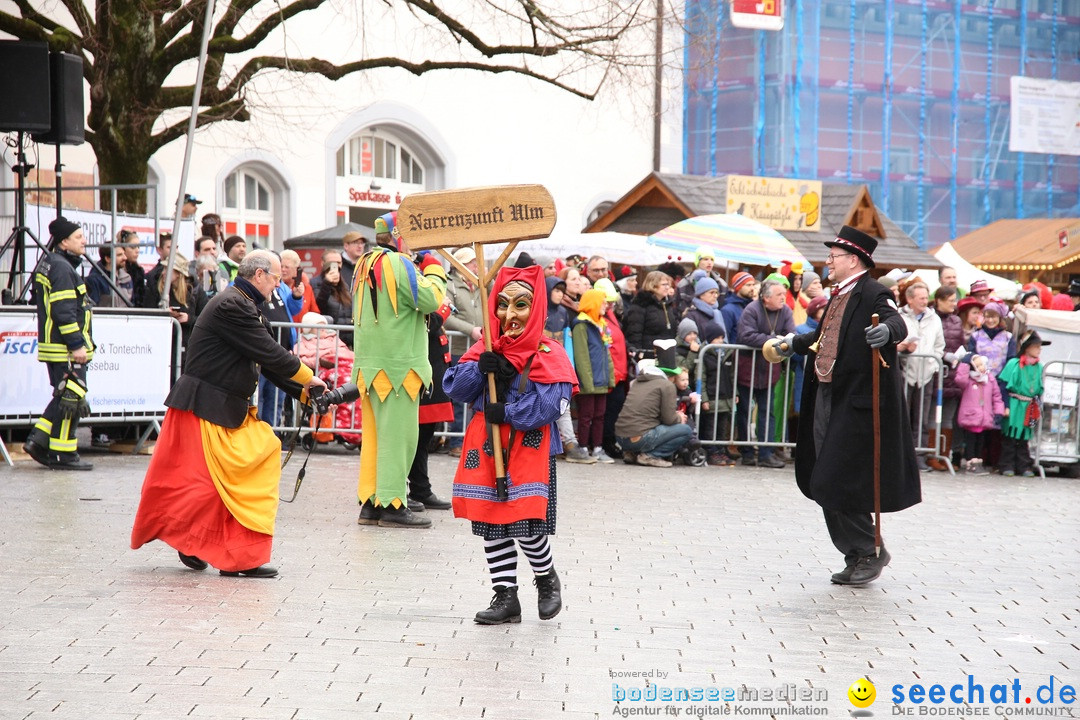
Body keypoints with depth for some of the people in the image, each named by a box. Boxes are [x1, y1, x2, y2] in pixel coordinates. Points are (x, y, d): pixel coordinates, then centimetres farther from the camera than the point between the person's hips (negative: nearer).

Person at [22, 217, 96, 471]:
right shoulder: (61, 268, -17)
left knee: (64, 397, 16)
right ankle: (63, 454, 0)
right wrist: (77, 345, -21)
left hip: (53, 345, 10)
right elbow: (64, 312, -23)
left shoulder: (48, 263, 17)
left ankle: (38, 441, 16)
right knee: (70, 398, -4)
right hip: (66, 349, -10)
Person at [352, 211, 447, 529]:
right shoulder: (398, 264, -14)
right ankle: (392, 505, -5)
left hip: (369, 364, 9)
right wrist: (434, 270, -3)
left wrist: (420, 271, 13)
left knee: (374, 434, 11)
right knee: (397, 434, -5)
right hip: (397, 363, -9)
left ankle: (369, 503, 13)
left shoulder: (365, 263, 14)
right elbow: (430, 300, -19)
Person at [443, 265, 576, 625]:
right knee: (492, 526, 7)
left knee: (526, 524, -9)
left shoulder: (549, 355, -6)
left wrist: (506, 413, -20)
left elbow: (552, 402, -17)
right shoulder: (484, 350, 9)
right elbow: (454, 387, 4)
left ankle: (547, 578, 20)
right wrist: (479, 369, -14)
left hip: (530, 451, -5)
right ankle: (506, 597, 16)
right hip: (487, 448, 5)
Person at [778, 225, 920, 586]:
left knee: (837, 484, -10)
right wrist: (794, 344, 45)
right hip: (826, 398, 10)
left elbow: (897, 322, -29)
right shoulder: (839, 296, 16)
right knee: (824, 485, 11)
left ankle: (869, 553, 5)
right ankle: (857, 556, 20)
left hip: (856, 403, -10)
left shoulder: (873, 294, -11)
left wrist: (886, 330, -50)